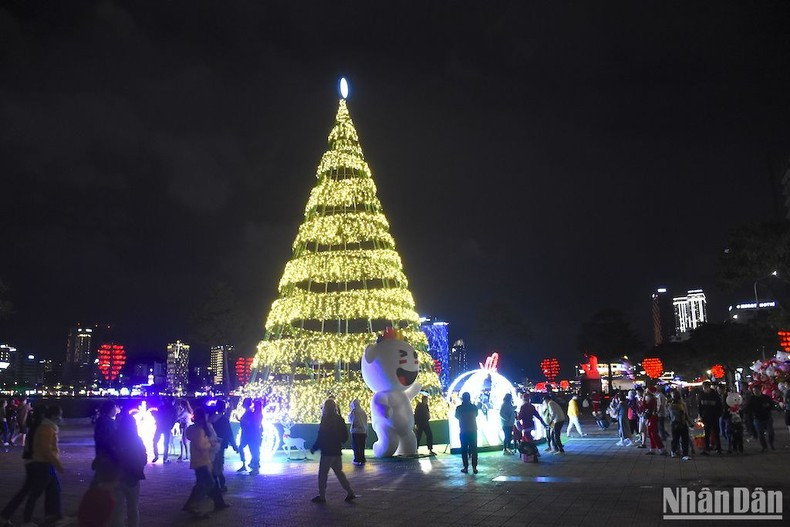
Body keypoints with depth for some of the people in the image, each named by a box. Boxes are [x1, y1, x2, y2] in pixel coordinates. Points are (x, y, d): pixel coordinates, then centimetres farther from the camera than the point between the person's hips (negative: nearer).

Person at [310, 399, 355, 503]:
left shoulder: (326, 421, -16)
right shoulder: (340, 420, 5)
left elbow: (321, 438, -15)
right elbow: (345, 437, 10)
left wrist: (313, 448, -3)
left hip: (327, 452, -7)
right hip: (337, 452, 7)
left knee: (322, 475, 4)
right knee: (339, 472, 16)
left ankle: (322, 496, 9)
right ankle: (350, 492, 14)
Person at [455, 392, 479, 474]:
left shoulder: (459, 408, -8)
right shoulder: (474, 407, -4)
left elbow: (457, 417, 9)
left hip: (463, 431, -1)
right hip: (473, 431, 2)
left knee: (464, 449, 6)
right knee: (474, 449, 7)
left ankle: (466, 467, 5)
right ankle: (474, 467, 4)